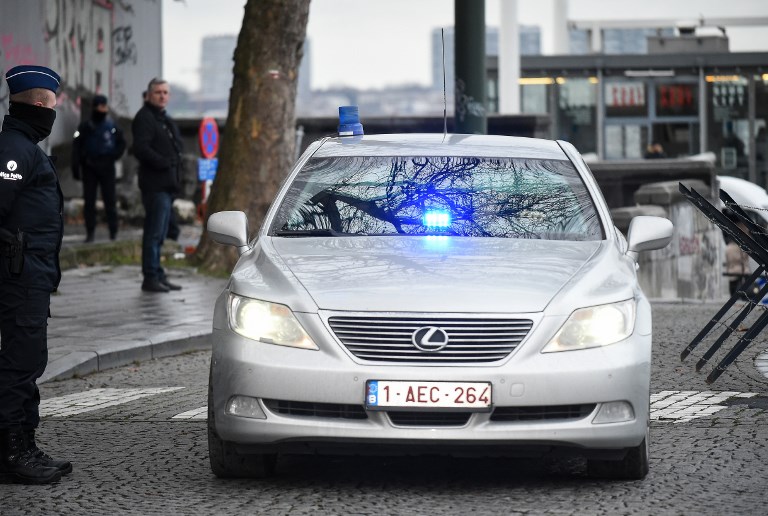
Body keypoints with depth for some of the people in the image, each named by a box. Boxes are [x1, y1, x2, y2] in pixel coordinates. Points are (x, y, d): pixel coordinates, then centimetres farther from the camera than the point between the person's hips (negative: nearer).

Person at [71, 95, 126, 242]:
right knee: (89, 201, 1)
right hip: (89, 168, 0)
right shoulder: (85, 127, 4)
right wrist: (75, 167, -7)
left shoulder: (112, 127, 7)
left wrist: (112, 157, -1)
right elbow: (76, 147, 1)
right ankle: (90, 232, 4)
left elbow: (121, 144, 15)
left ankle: (113, 231, 1)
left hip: (106, 168, 0)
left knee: (110, 200, -2)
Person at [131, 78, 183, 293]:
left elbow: (175, 146, 27)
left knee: (159, 234, 14)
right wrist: (164, 163, -21)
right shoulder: (144, 118, -9)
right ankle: (151, 277, -8)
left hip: (167, 184, 10)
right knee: (154, 232, -9)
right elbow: (141, 149, -20)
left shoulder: (165, 119, 21)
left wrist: (176, 173, 11)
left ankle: (157, 276, 19)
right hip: (155, 184, -10)